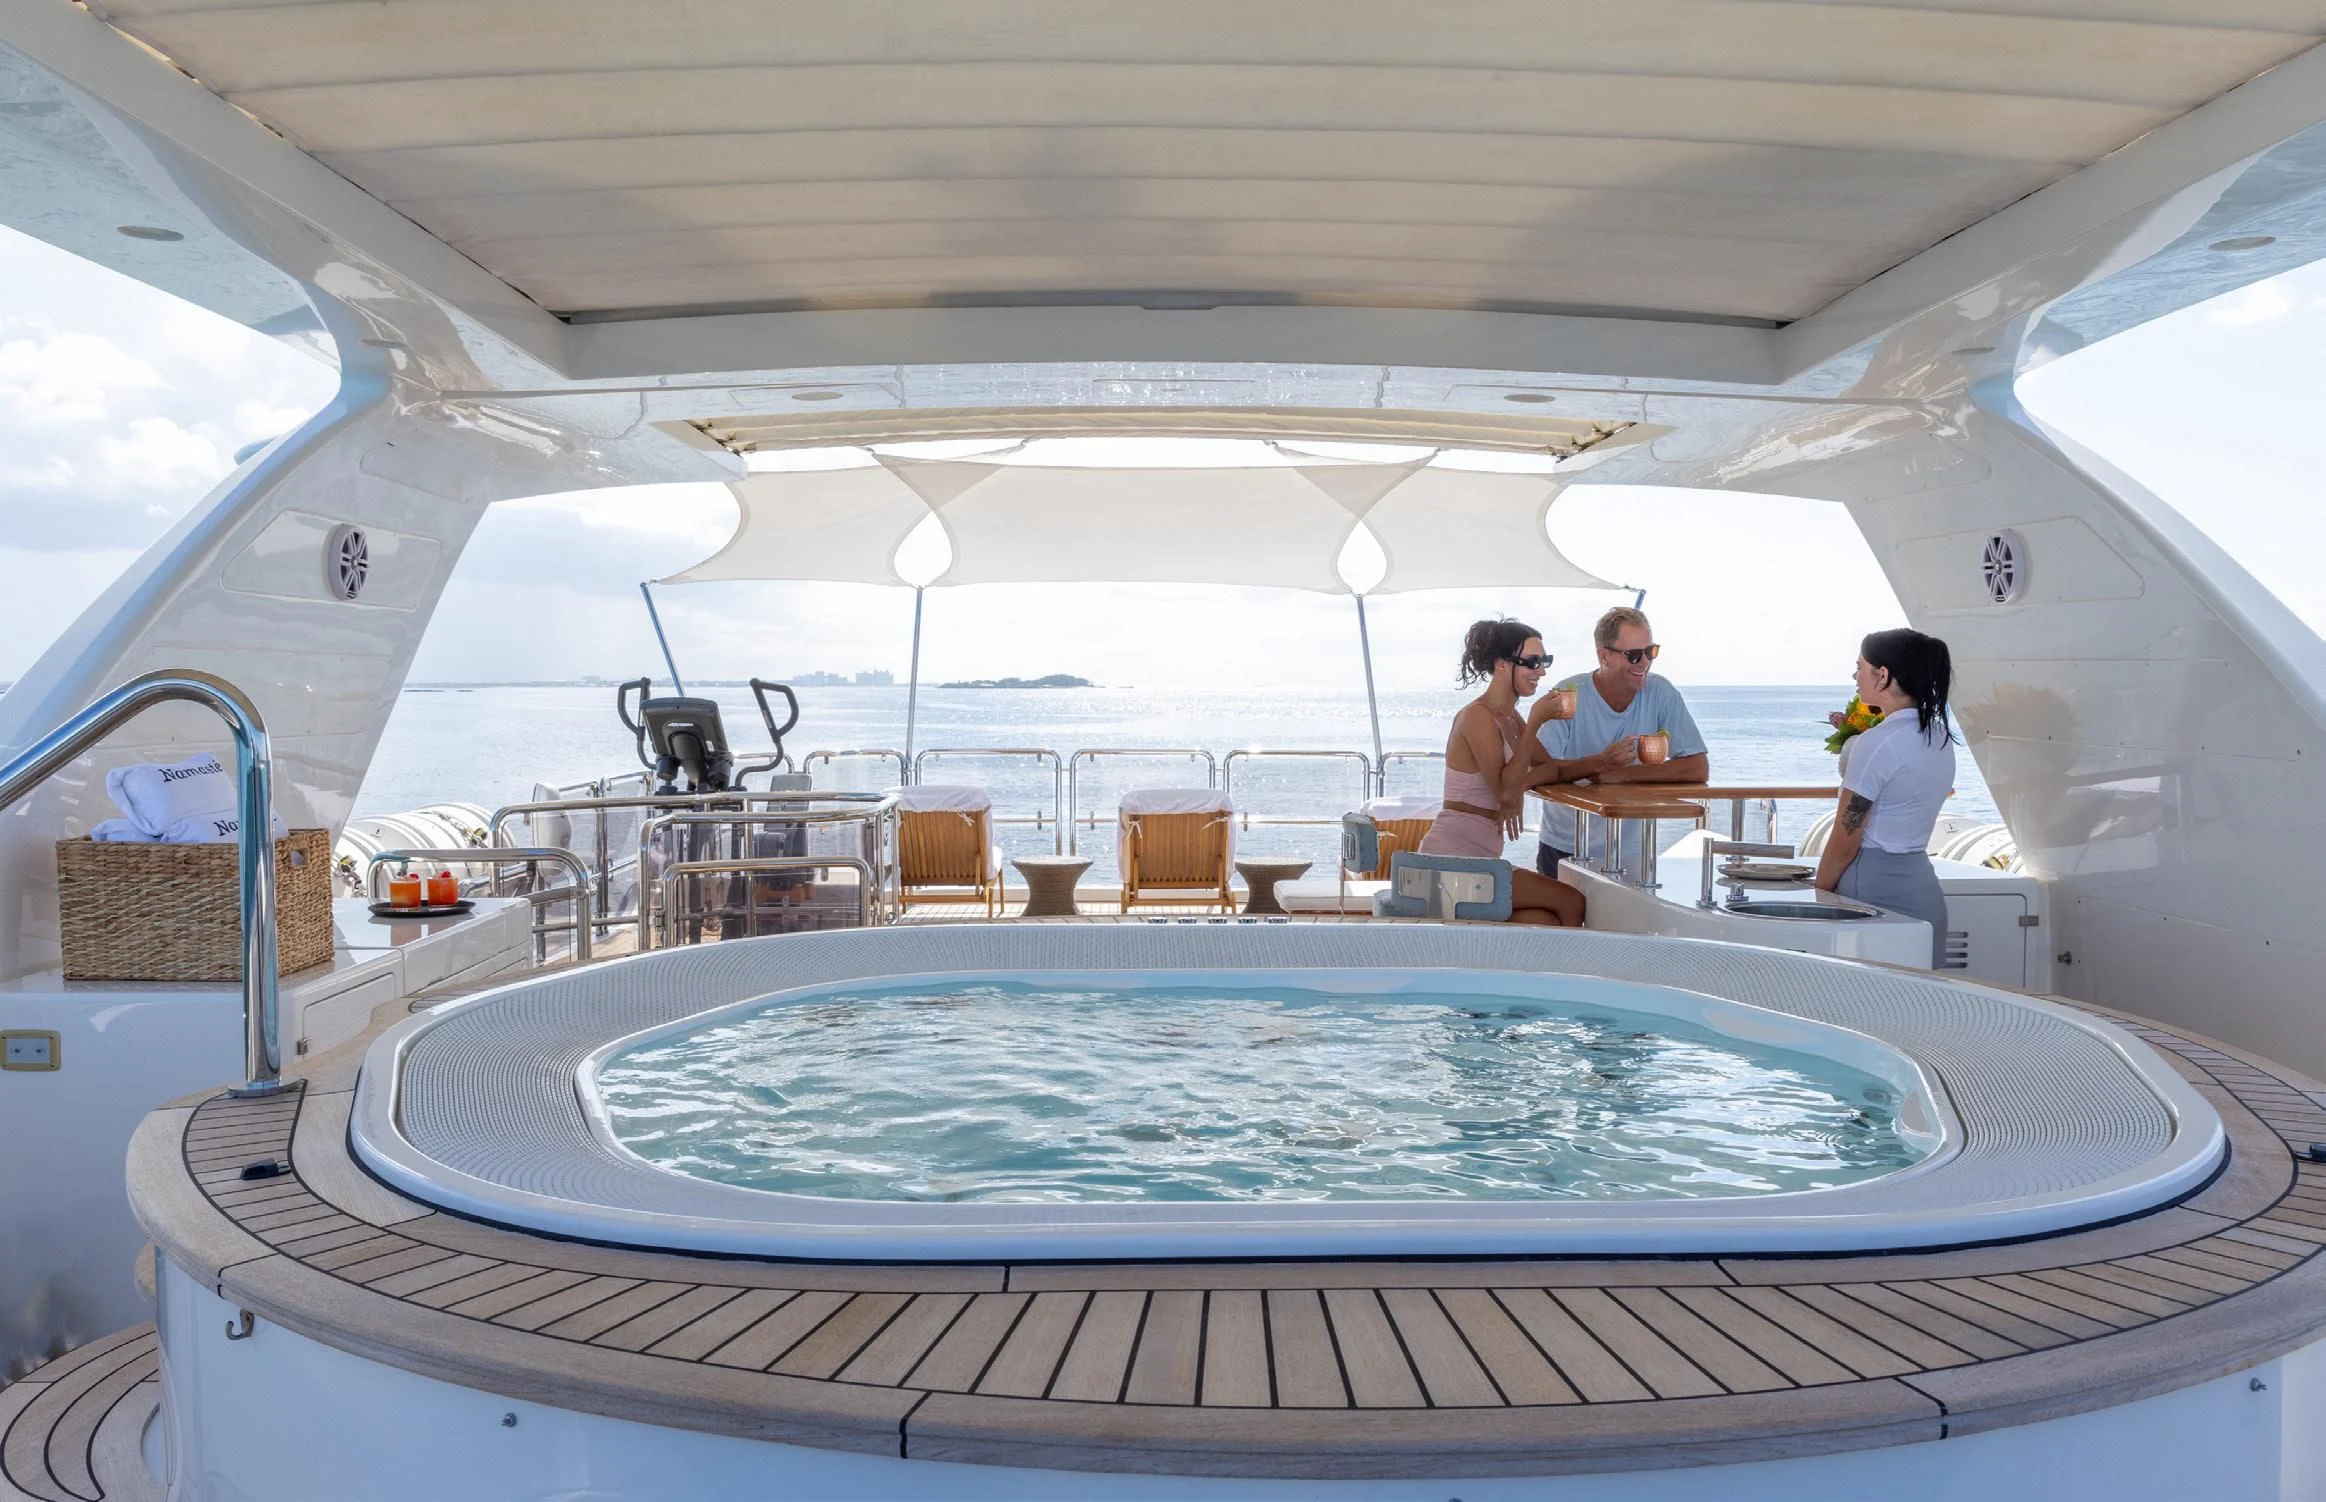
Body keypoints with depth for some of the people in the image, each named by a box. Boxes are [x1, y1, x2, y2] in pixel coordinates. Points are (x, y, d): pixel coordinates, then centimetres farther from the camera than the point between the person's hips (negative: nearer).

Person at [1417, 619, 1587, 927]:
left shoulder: (1509, 717, 16)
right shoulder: (1477, 717, -12)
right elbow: (1505, 789, -20)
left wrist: (1518, 788, -16)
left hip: (1481, 860, 9)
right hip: (1453, 858, -8)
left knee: (1548, 924, -10)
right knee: (1572, 903, -10)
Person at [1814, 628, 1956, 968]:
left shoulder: (1877, 744, -15)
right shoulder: (1941, 737, 9)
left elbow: (1844, 843, -13)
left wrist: (1820, 894, 1)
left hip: (1877, 890, -8)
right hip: (1923, 886, 8)